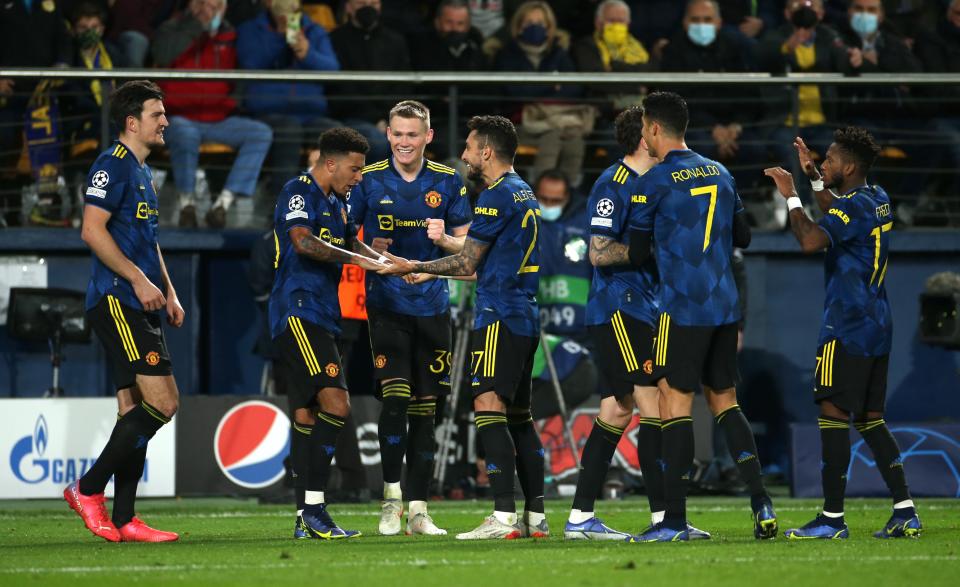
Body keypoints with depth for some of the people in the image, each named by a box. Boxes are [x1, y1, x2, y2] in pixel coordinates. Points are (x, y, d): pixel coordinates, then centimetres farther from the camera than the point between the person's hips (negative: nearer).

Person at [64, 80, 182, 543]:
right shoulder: (113, 165, -9)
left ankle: (123, 520, 7)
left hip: (139, 306, 10)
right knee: (161, 402, -15)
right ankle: (89, 489, -9)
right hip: (116, 301, -10)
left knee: (134, 410, 7)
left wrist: (168, 292, 21)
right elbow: (92, 231, -18)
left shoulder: (143, 173, 21)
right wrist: (139, 279, -19)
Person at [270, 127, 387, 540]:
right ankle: (314, 507, -19)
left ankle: (305, 519, 10)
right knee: (335, 403, -19)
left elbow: (351, 244, 31)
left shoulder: (336, 202, 20)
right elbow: (303, 242, -23)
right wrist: (356, 259, -20)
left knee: (307, 418, 9)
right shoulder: (299, 192, -8)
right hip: (298, 314, -10)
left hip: (319, 319, 10)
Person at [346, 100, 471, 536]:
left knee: (425, 408, 3)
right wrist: (367, 250, -13)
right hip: (386, 302, -2)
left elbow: (466, 245, 8)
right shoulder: (369, 180, 1)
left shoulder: (448, 182, 5)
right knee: (395, 398, -14)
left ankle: (418, 511, 8)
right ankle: (391, 498, -1)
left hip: (432, 304, 2)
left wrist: (444, 239, -13)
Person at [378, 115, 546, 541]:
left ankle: (504, 517, -23)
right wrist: (430, 273, 29)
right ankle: (536, 516, 11)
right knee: (519, 415, 12)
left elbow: (467, 262, -9)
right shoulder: (525, 194, 19)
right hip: (526, 317, 10)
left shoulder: (497, 196, -11)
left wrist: (414, 267, 3)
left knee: (489, 406, -14)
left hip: (500, 315, -10)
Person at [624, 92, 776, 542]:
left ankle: (675, 520, -6)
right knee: (724, 401, 15)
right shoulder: (720, 174, 12)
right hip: (726, 307, 7)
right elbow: (743, 237, 20)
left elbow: (637, 254, -2)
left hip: (682, 307, -7)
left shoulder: (654, 182, -7)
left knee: (675, 403, -4)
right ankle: (761, 502, 6)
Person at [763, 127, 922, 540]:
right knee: (871, 419, 12)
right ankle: (905, 512, 7)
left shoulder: (854, 205, -15)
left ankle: (833, 518, -8)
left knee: (833, 413, -7)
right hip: (878, 324, 9)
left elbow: (811, 240, -29)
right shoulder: (878, 200, 13)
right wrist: (815, 178, 30)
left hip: (847, 328, -9)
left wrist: (791, 196, -17)